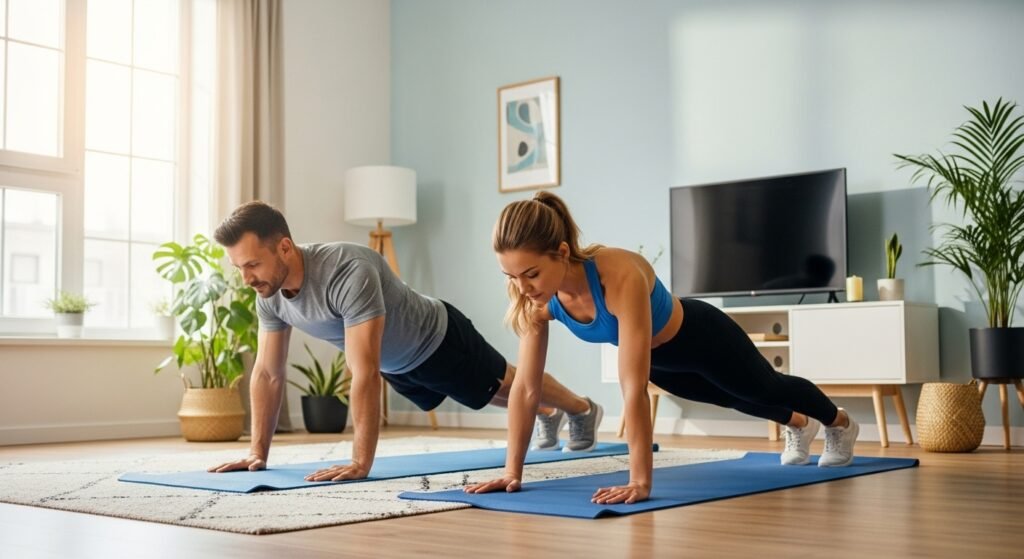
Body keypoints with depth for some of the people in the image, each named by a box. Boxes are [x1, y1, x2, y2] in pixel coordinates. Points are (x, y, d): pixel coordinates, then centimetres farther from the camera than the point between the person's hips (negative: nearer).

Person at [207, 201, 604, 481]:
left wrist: (360, 463, -50)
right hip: (396, 363, 7)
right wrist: (257, 453, -14)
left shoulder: (348, 272, -48)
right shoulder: (270, 295, -23)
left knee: (506, 385, 20)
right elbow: (268, 374, -12)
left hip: (438, 340, -7)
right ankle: (546, 415, 61)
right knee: (491, 398, 31)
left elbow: (364, 374, -50)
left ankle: (582, 409, 50)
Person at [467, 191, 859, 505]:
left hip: (700, 337, -5)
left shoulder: (621, 276, -47)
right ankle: (798, 424, 67)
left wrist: (640, 482, -48)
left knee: (766, 389, 26)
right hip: (659, 358, 5)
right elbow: (526, 387, -22)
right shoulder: (537, 299, -29)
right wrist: (512, 470, -23)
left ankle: (840, 423, 60)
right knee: (733, 399, 33)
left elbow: (633, 387, -49)